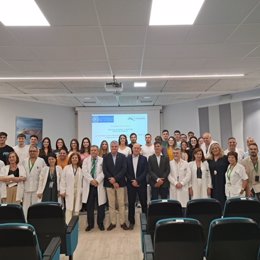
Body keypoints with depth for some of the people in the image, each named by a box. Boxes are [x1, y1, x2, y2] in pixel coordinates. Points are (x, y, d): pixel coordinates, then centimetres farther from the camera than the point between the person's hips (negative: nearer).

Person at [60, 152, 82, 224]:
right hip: (69, 192, -1)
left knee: (76, 209, 6)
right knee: (69, 209, -5)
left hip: (78, 192, 2)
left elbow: (82, 181, 4)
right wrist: (62, 191, -4)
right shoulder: (66, 168, 3)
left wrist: (82, 191, -1)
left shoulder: (80, 170, 5)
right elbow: (63, 180, 1)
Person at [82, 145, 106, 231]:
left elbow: (103, 172, -7)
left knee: (101, 205, 5)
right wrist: (91, 180, -16)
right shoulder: (86, 160, 8)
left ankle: (100, 223, 21)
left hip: (99, 185, -1)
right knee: (89, 206, 8)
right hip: (89, 185, 1)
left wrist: (97, 180, -18)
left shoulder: (102, 160, 3)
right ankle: (90, 224, 22)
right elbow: (84, 171, -4)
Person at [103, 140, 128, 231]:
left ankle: (122, 222, 17)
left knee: (121, 204, 5)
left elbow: (124, 169, -7)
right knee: (111, 204, 7)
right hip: (109, 183, 1)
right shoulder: (106, 157, 3)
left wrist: (115, 178, -17)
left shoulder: (123, 156, 1)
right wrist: (112, 182, -11)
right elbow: (105, 170, -4)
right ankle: (112, 223, 19)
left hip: (120, 183, 0)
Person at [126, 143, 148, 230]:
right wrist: (132, 181, -9)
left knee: (144, 203, 5)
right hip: (131, 184, 1)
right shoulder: (127, 158, 2)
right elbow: (126, 171, 0)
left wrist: (137, 180, -14)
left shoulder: (144, 159, 1)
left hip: (141, 184, -1)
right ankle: (131, 222, 20)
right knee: (131, 203, 7)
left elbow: (145, 172, -6)